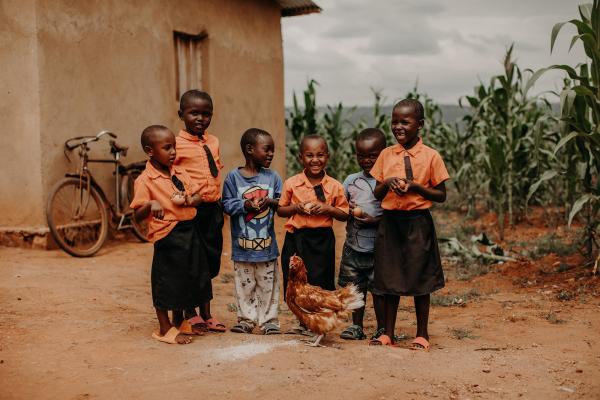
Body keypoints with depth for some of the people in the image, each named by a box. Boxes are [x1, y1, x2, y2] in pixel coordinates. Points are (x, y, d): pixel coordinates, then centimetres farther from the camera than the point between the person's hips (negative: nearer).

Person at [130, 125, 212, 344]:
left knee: (189, 278, 16)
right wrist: (152, 204, -31)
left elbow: (197, 195, 12)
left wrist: (189, 201, -10)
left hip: (189, 230, 7)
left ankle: (179, 322, 35)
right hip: (168, 235, -7)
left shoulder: (180, 173, 9)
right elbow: (138, 214, -12)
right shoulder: (145, 180, -10)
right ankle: (165, 328, 18)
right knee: (166, 281, 2)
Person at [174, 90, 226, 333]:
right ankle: (190, 315, 16)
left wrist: (219, 203, 15)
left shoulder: (213, 142, 11)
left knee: (210, 263, 14)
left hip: (213, 209, 6)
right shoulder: (177, 144, -9)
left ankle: (206, 314, 26)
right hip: (190, 211, -6)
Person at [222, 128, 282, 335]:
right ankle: (246, 319, 21)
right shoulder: (233, 177, -5)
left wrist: (272, 202, -17)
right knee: (245, 285, 9)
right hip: (242, 243, -1)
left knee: (268, 284, 8)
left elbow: (282, 202, 3)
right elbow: (227, 204, -6)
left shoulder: (272, 177, 2)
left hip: (267, 242, 2)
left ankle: (269, 319, 18)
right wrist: (246, 205, -21)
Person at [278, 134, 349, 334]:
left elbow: (345, 214, 5)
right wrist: (295, 208, -10)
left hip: (322, 239, -1)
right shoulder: (291, 184, 1)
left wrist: (329, 209, -12)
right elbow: (280, 210, 8)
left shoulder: (335, 186, 0)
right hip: (296, 238, 1)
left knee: (320, 281, 3)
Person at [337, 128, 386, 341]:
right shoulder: (351, 180, 8)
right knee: (355, 287, 11)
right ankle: (356, 326, 24)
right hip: (353, 245, 4)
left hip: (378, 246, -4)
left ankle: (383, 328, 15)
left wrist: (375, 220, -19)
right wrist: (348, 210, -8)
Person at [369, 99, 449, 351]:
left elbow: (441, 196, -2)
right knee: (389, 278, 9)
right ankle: (387, 334, 20)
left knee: (420, 280, 5)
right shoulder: (386, 155, 6)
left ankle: (422, 335, 18)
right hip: (390, 221, 3)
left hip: (418, 222, -3)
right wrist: (386, 183, -11)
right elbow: (377, 194, 10)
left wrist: (415, 187, -17)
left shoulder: (430, 156, -5)